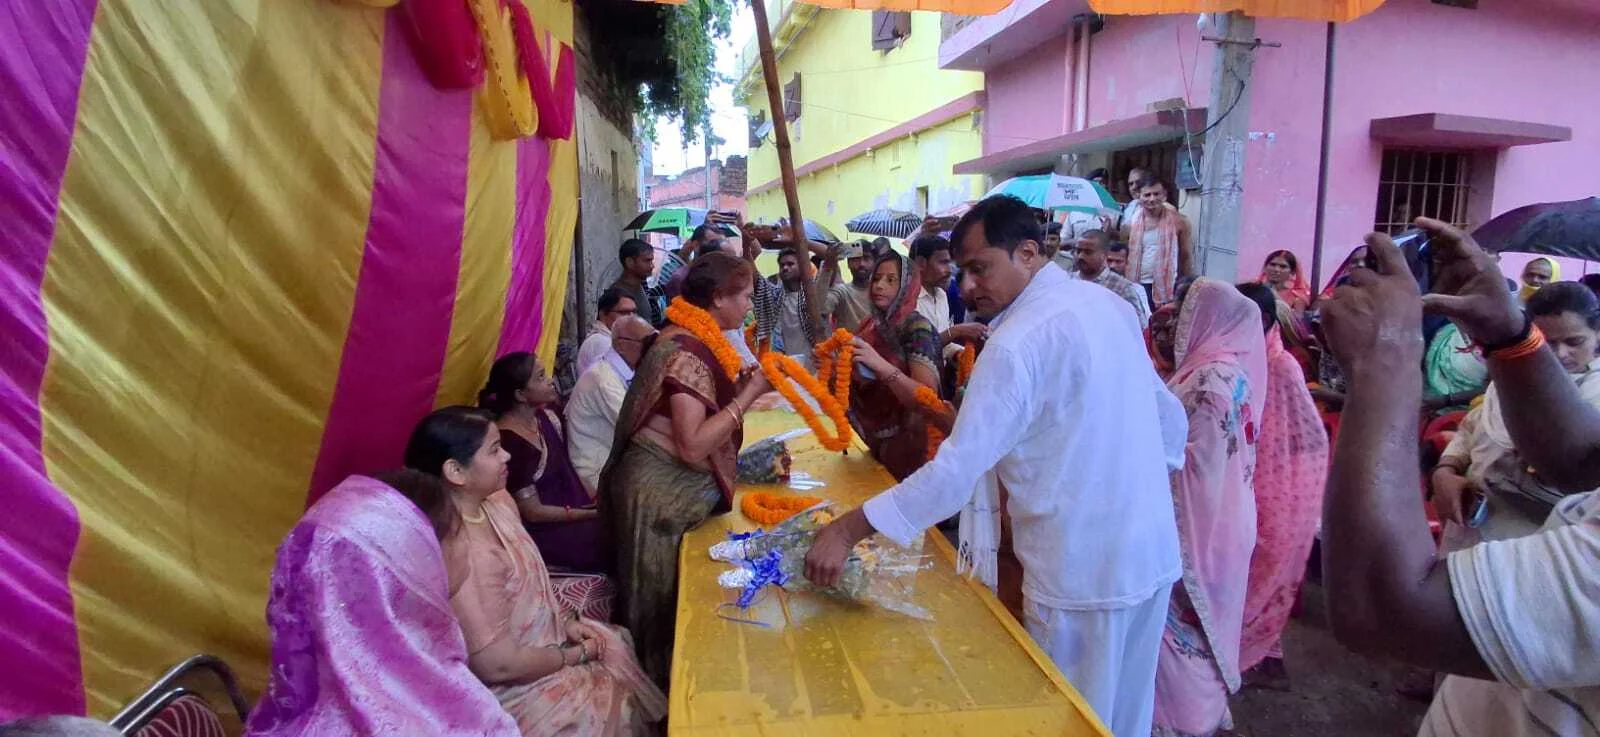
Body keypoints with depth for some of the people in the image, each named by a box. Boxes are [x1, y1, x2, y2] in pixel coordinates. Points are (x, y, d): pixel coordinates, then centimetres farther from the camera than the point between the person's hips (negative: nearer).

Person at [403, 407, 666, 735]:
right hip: (509, 687, -8)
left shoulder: (494, 500, -7)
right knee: (618, 703, 1)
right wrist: (578, 655, -14)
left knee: (618, 644, 13)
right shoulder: (467, 556, -35)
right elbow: (499, 664, -28)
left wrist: (565, 620, -2)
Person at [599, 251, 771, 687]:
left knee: (677, 595, 21)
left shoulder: (696, 341, 8)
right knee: (663, 599, 9)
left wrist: (744, 384, 2)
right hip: (664, 492, -10)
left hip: (679, 486, 10)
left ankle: (661, 680, 37)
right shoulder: (689, 352, -22)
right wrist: (749, 394, -23)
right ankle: (661, 687, 27)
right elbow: (693, 446, -27)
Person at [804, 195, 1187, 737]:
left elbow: (958, 468, -25)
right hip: (1151, 552, 8)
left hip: (1083, 569, -8)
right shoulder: (1109, 302, 5)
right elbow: (1169, 418, 12)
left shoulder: (1019, 343, -21)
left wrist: (849, 530, -22)